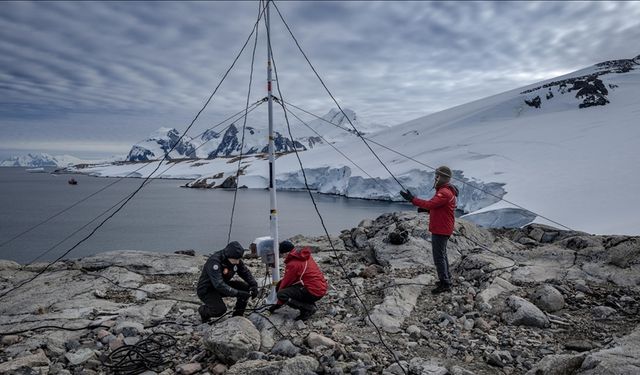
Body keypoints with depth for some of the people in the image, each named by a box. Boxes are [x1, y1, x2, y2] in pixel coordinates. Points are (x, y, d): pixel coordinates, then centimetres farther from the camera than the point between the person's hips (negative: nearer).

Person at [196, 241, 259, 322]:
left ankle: (238, 315, 4)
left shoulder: (236, 260, -10)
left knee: (245, 288, -13)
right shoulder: (214, 261, -32)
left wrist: (254, 285, -17)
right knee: (220, 309, -30)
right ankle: (203, 310, 4)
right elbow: (218, 285, -40)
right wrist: (238, 293, -44)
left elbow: (246, 272, 1)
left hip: (223, 285, 7)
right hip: (206, 290, -7)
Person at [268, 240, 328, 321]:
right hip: (321, 288, 9)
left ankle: (309, 308, -9)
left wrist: (278, 304, 7)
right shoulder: (305, 256, 10)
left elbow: (286, 282, -4)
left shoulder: (292, 264, -14)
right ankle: (311, 305, 12)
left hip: (314, 292, -9)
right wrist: (281, 283, 16)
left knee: (281, 294, -12)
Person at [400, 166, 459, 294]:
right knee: (442, 254, 21)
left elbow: (430, 204, -32)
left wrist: (412, 199, -30)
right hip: (442, 229, 11)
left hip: (440, 230, -11)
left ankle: (444, 284, 0)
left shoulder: (444, 193, -21)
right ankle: (446, 280, 32)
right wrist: (427, 209, 6)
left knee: (439, 256, -5)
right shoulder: (447, 190, 14)